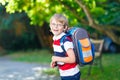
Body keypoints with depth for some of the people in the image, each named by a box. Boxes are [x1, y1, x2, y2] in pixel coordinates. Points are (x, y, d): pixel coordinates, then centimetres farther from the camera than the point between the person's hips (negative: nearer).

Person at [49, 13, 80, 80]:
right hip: (64, 75, 9)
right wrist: (55, 62, 2)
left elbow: (72, 59, -26)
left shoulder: (66, 40, -21)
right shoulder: (55, 39, 5)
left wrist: (57, 59, -18)